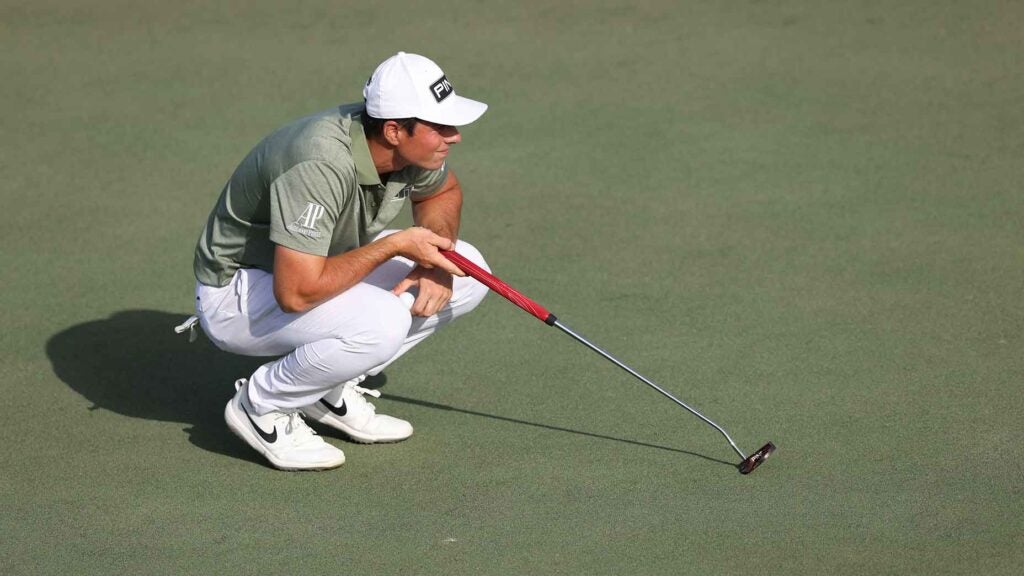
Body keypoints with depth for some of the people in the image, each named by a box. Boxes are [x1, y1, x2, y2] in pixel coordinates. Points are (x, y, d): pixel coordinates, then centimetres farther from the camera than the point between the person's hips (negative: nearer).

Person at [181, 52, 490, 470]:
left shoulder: (411, 147, -11)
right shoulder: (322, 163, -36)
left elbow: (443, 191, 15)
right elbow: (296, 293, -39)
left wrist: (437, 253, -7)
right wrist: (395, 245, -30)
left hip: (312, 267, 9)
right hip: (236, 292, -9)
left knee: (467, 274, -2)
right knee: (381, 322, -35)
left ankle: (331, 390, 6)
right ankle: (260, 406, -9)